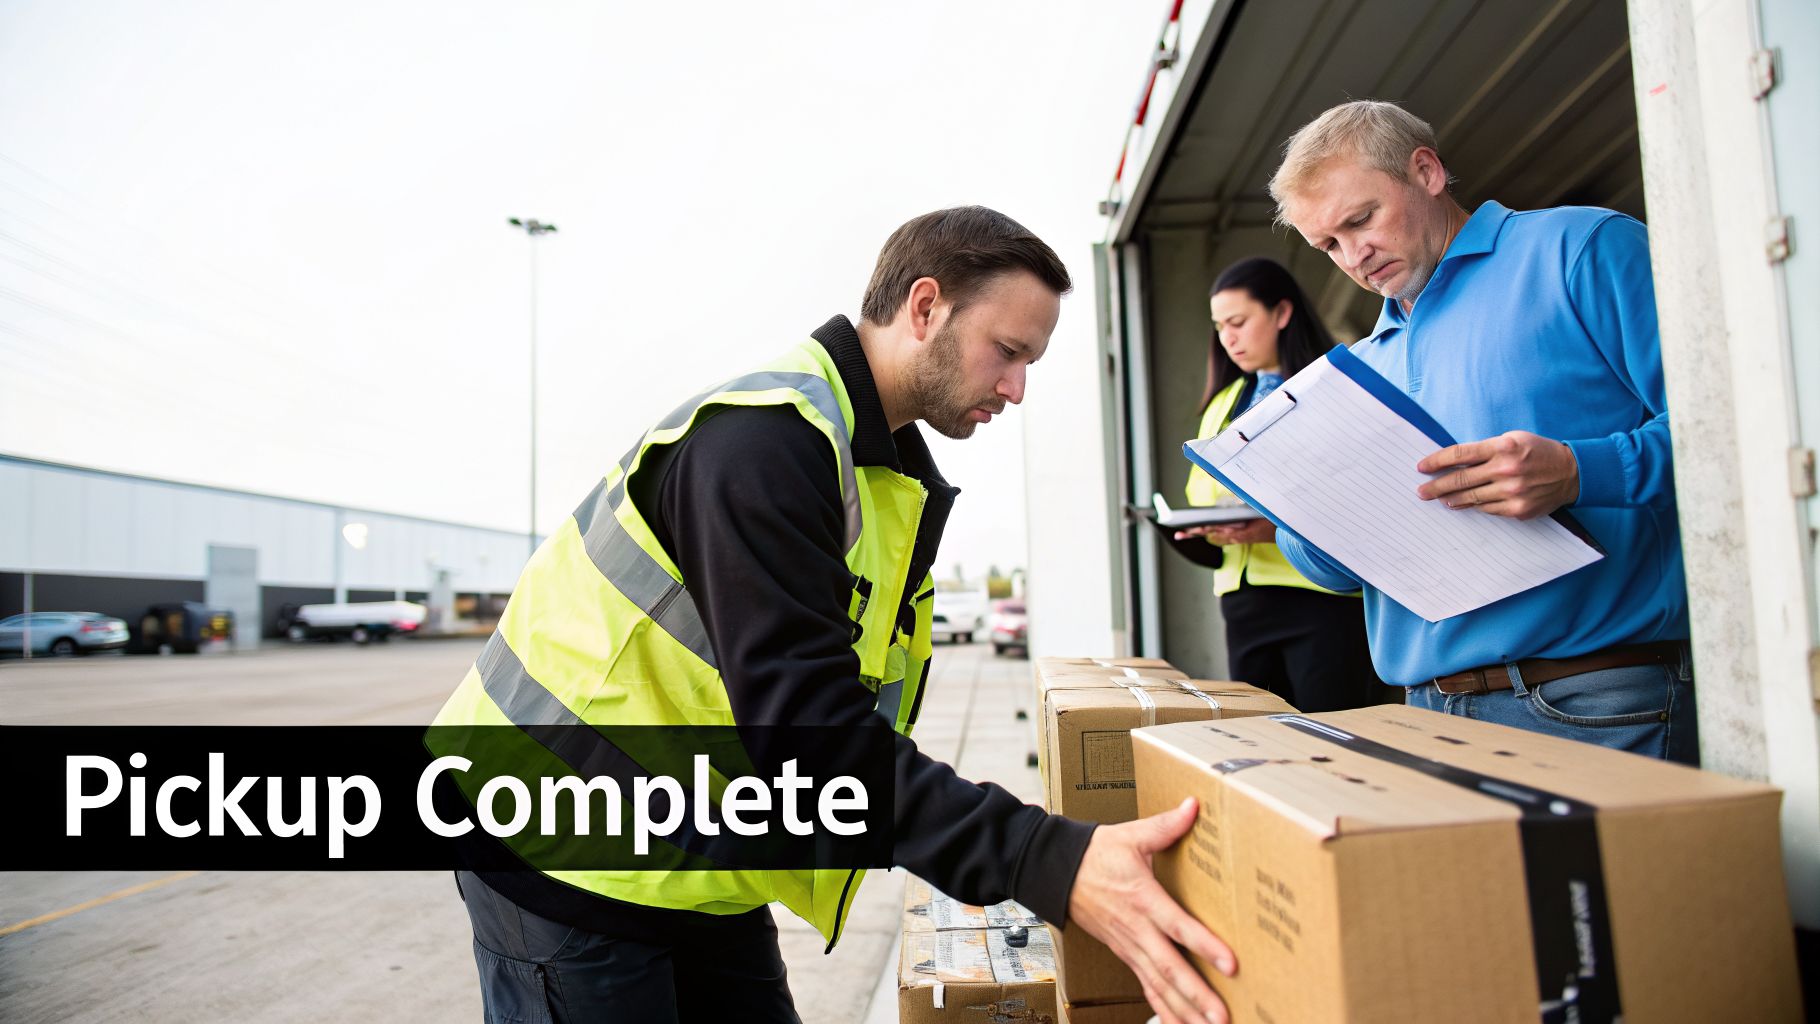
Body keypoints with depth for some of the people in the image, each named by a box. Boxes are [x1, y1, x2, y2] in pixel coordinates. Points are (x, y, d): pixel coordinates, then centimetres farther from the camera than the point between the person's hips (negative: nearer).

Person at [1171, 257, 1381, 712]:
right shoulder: (1223, 404, 18)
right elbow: (1202, 496, 18)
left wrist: (1285, 526, -24)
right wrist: (1202, 528, -4)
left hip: (1323, 594, -6)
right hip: (1244, 599, 6)